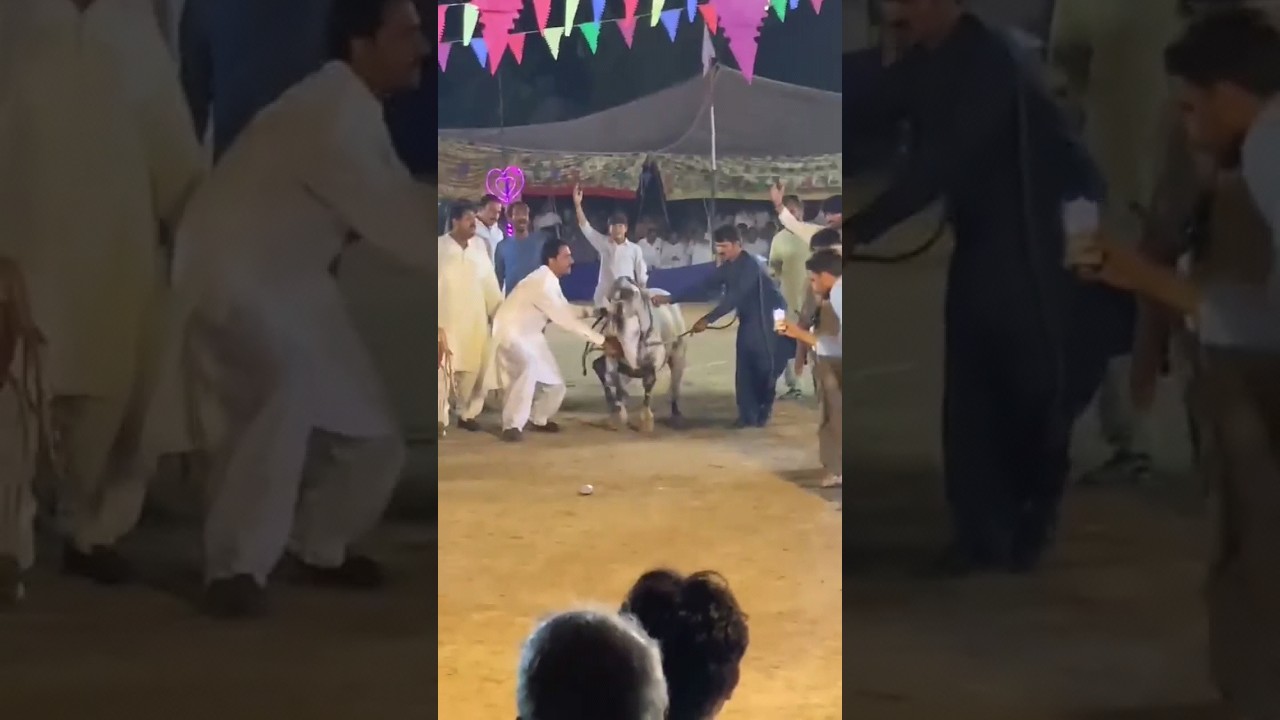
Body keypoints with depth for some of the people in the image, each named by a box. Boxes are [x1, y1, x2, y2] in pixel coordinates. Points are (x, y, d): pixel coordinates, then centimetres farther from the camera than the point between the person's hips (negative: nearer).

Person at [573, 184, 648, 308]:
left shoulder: (635, 249, 4)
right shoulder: (604, 244, 7)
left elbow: (642, 275, 7)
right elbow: (586, 227, -2)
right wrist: (577, 205, -14)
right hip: (605, 296, 1)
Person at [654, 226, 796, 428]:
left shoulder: (749, 266, -22)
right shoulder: (727, 267, 2)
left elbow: (733, 298, -30)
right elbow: (703, 286, 0)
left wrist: (708, 319, -35)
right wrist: (670, 299, -8)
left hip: (768, 320, -8)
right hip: (749, 321, 8)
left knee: (765, 366, -5)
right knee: (744, 368, 2)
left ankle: (764, 409, 12)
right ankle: (748, 414, 5)